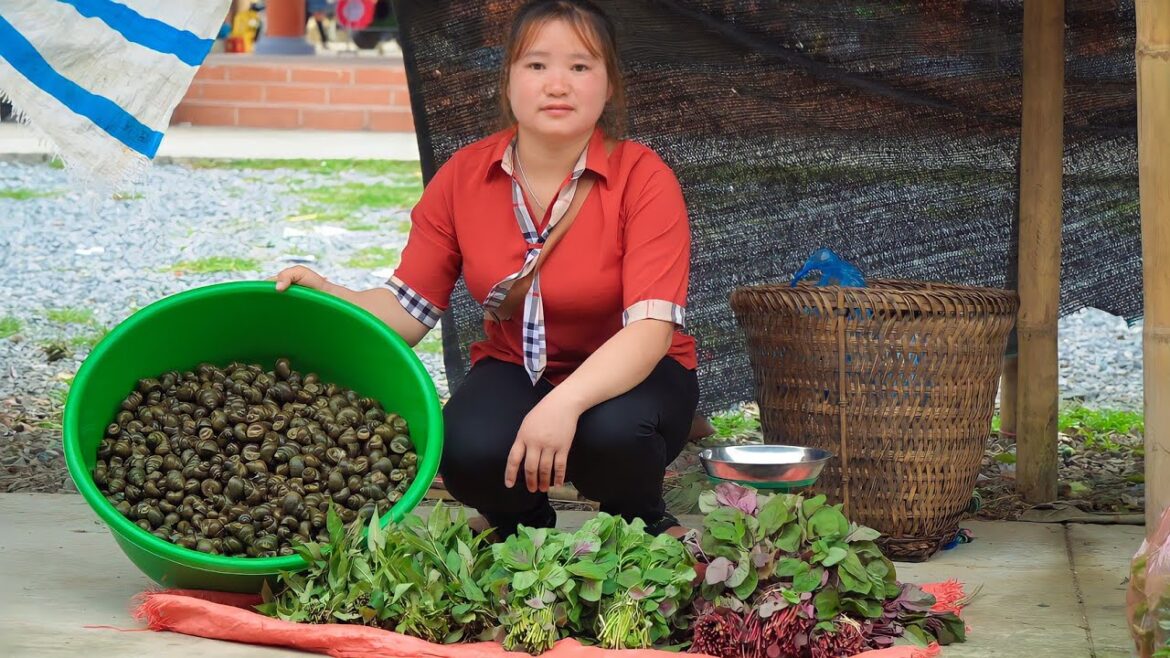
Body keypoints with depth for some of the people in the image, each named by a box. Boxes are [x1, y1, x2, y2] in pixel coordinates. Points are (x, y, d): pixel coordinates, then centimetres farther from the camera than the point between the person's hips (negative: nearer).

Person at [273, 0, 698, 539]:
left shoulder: (643, 179, -17)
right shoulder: (463, 178, -6)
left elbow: (651, 328, -28)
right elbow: (407, 311, -6)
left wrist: (565, 403, -44)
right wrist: (328, 296, -27)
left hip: (626, 375, -2)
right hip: (514, 369, 2)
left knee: (613, 432, -37)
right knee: (469, 451, -31)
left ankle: (642, 521, 0)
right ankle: (519, 520, 7)